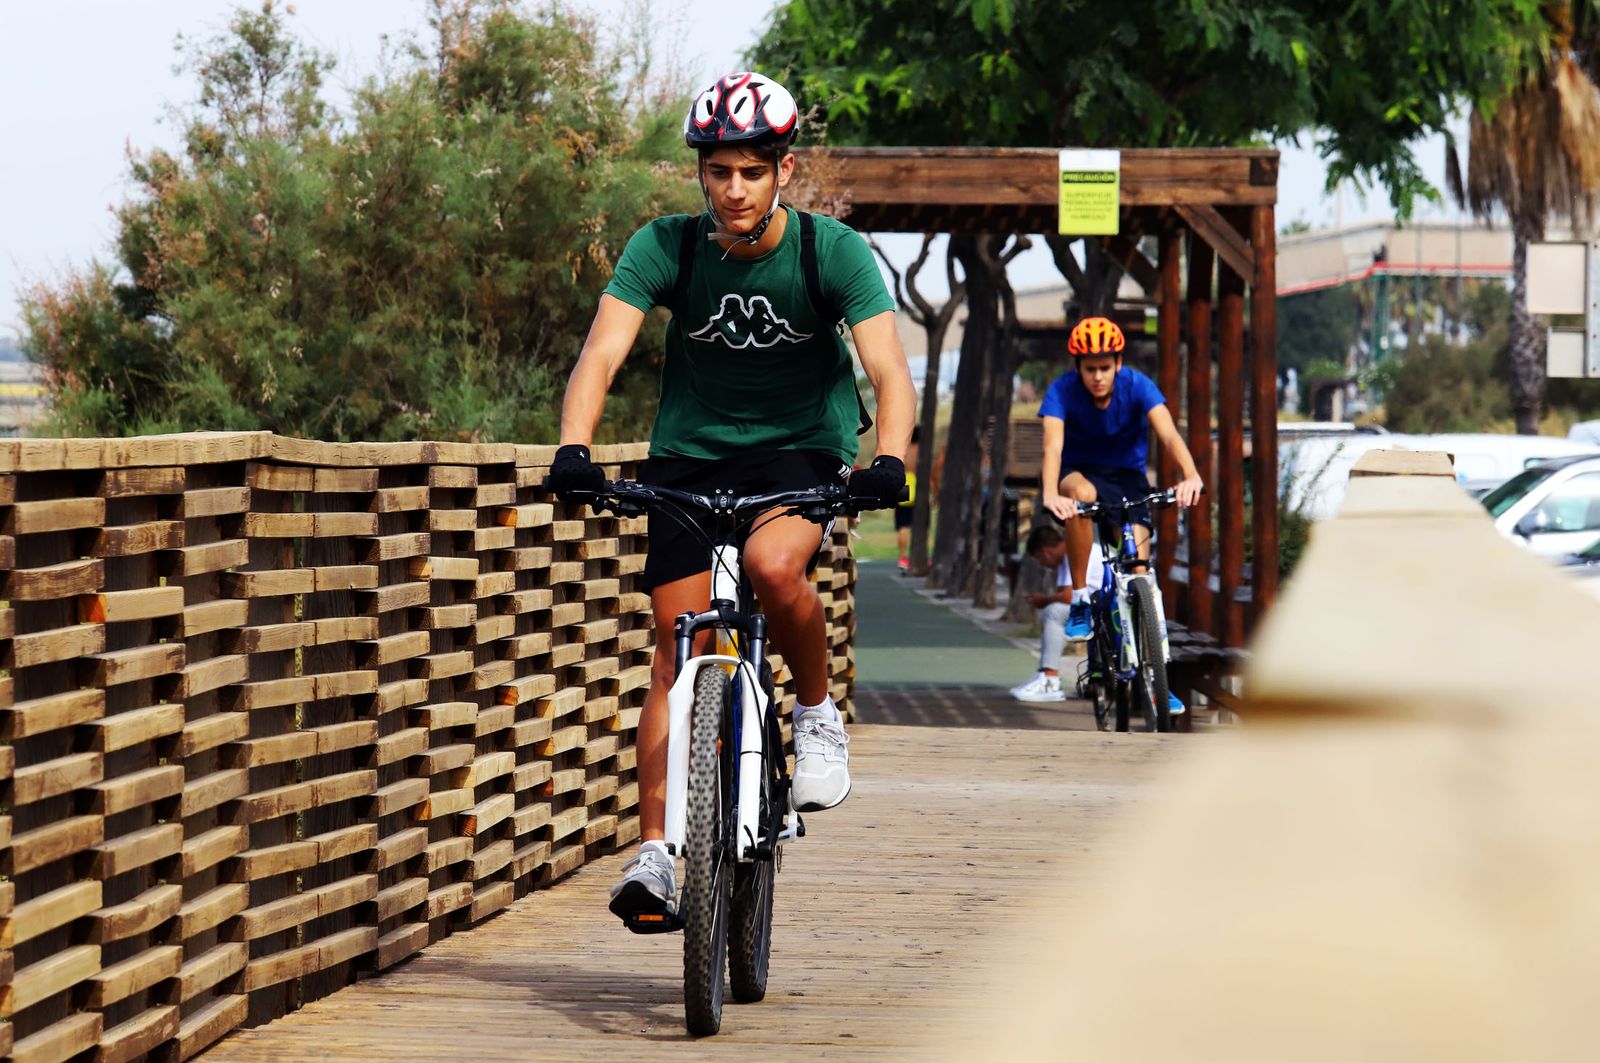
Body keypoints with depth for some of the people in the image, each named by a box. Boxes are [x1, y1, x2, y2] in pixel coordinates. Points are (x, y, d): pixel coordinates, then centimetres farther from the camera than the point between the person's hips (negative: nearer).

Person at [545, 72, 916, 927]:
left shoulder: (832, 252, -16)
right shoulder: (667, 247, -13)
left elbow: (888, 369, -24)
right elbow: (603, 350, -22)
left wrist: (889, 460, -42)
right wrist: (573, 449, -39)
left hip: (803, 449, -2)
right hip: (691, 453, 2)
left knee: (774, 563, -34)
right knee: (676, 647, -7)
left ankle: (817, 715, -7)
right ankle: (655, 852, -4)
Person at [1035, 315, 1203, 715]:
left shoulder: (1137, 386, -20)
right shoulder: (1062, 391, -20)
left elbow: (1168, 433, -34)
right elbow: (1053, 444, -34)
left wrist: (1191, 475, -53)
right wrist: (1050, 494, -54)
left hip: (1127, 476, 1)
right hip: (1079, 472, -1)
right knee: (1081, 492, -38)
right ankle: (1080, 600, -25)